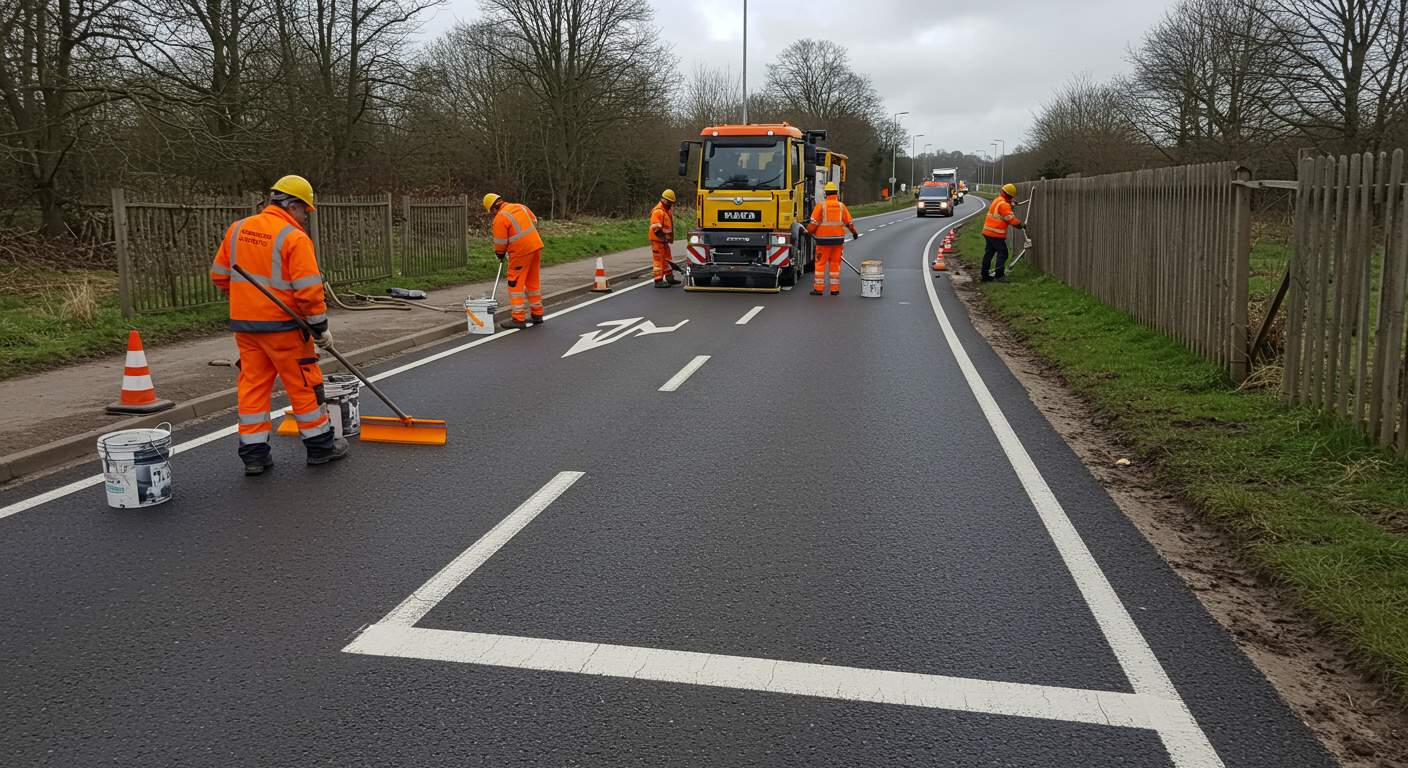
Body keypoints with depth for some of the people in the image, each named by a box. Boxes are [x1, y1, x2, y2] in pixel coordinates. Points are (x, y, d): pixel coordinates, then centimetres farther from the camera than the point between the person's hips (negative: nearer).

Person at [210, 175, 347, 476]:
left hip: (244, 325, 6)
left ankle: (253, 453, 13)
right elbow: (308, 290, -18)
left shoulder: (237, 229, 7)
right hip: (282, 326, -6)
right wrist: (321, 327, -9)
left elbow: (219, 275, 13)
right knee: (304, 385, 6)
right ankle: (320, 447, 17)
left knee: (253, 385, 11)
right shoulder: (294, 238, -14)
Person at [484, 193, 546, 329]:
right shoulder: (520, 206, 10)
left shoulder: (500, 218, -10)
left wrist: (499, 254, 13)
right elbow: (534, 222, 19)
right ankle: (537, 315, 24)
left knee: (516, 284, 0)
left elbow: (500, 243, -7)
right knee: (534, 281, 16)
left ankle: (518, 318, -2)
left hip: (521, 252, -8)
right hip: (536, 246, 8)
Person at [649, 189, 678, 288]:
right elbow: (656, 227, -26)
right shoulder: (658, 211, -19)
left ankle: (669, 277, 30)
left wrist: (669, 237, 21)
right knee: (658, 260, -7)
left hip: (664, 240, 10)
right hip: (657, 240, -10)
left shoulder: (667, 210, 14)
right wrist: (663, 237, -29)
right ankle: (658, 280, -4)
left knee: (667, 259, 19)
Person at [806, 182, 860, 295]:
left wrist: (809, 232, 9)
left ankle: (818, 289, 0)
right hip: (838, 239, 3)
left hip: (823, 239, -3)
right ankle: (835, 289, 9)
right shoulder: (841, 206, 5)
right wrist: (854, 233, 25)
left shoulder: (821, 205, -4)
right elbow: (849, 222, 8)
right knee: (835, 264, 9)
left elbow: (813, 223, -8)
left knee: (820, 264, 2)